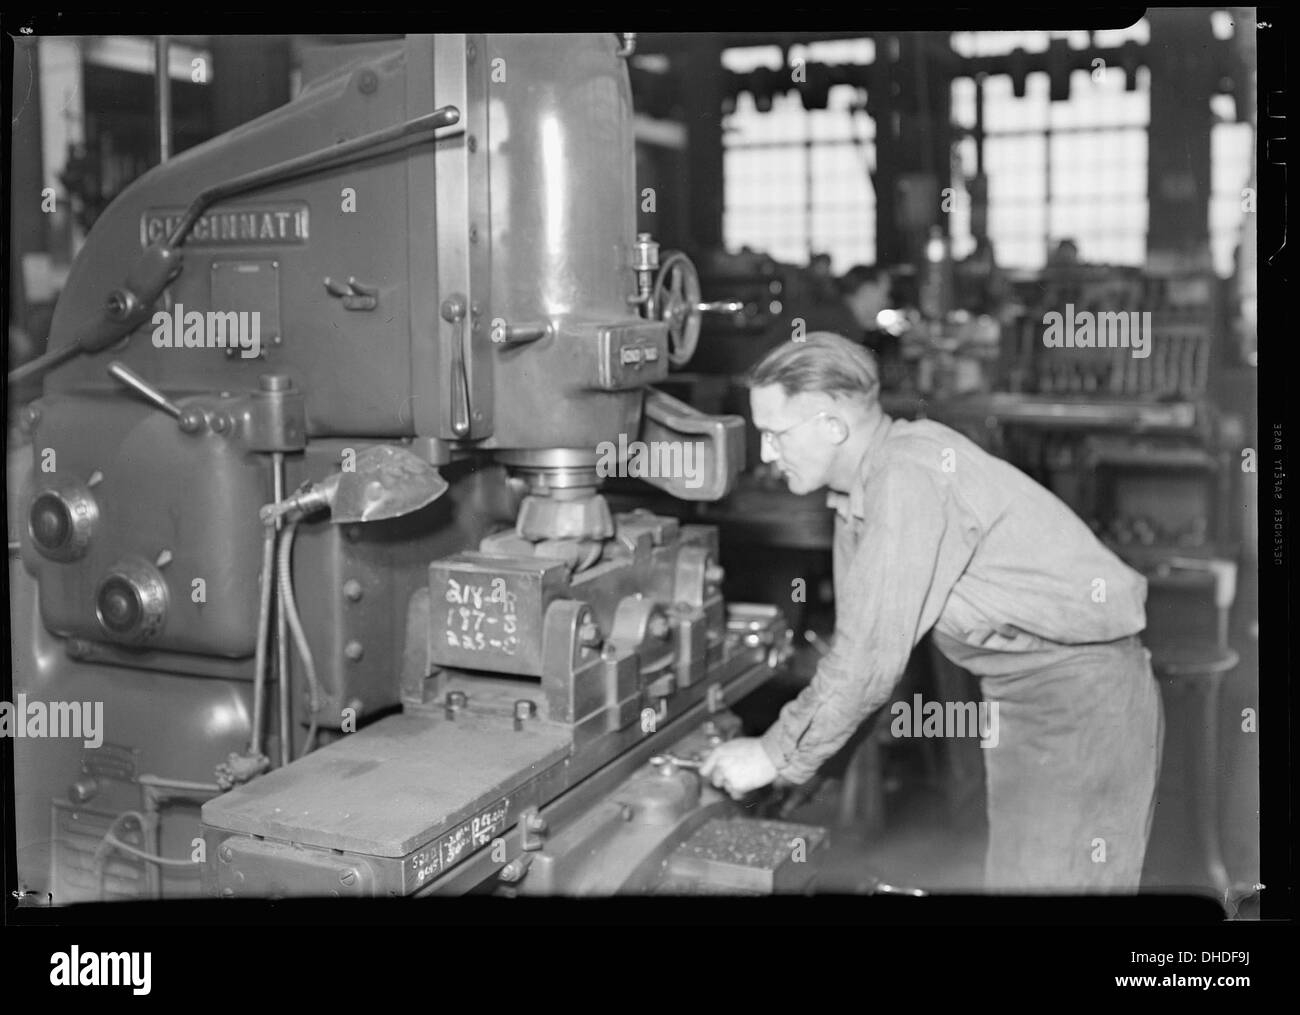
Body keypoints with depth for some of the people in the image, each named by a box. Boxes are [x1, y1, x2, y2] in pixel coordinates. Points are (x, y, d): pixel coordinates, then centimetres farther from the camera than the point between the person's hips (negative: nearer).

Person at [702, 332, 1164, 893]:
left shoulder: (911, 474, -26)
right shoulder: (858, 492, 4)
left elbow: (874, 655, -27)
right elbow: (854, 643, 10)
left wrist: (778, 756, -18)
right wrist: (783, 742, 3)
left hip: (1083, 689, -9)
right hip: (1022, 691, 9)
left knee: (1054, 879, -4)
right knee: (1014, 872, 15)